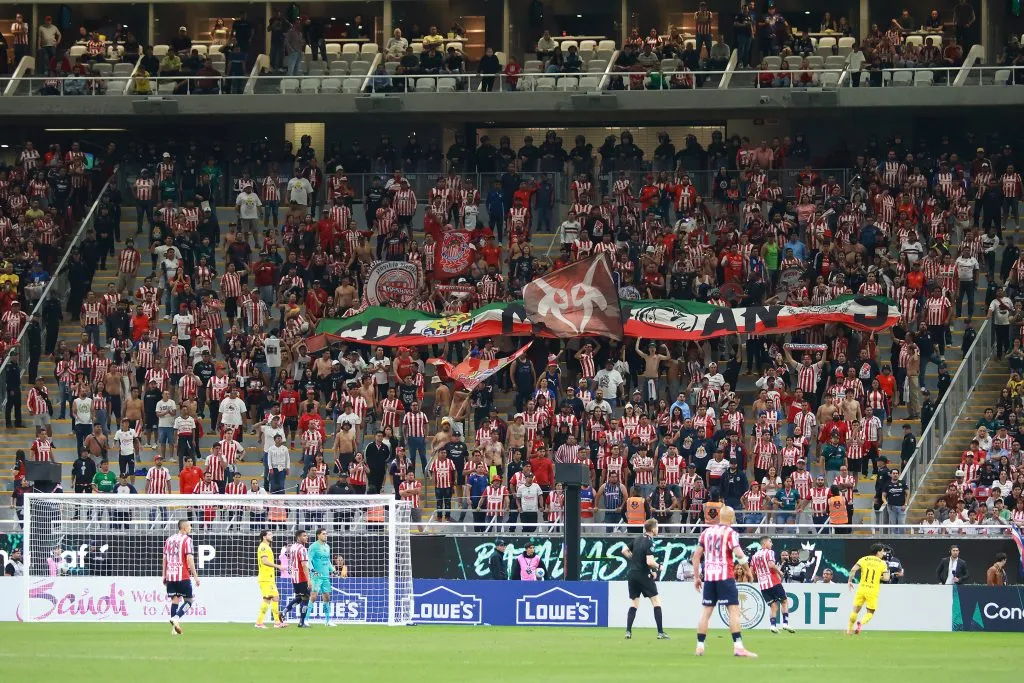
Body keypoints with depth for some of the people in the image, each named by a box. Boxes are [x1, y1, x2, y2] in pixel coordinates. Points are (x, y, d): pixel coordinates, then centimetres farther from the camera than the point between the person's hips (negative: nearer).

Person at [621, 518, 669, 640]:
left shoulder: (638, 540, 9)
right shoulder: (649, 543, -14)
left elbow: (624, 551, 20)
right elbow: (650, 562, -23)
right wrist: (658, 567, -5)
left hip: (632, 574, 7)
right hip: (643, 575, -7)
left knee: (633, 604, 12)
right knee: (656, 602, 1)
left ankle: (628, 631, 2)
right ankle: (660, 632, -2)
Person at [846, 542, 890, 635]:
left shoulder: (864, 559, 3)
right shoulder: (882, 563, -1)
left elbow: (853, 569, -10)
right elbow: (886, 578, -9)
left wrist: (850, 581, 1)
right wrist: (879, 577, 12)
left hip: (862, 589, 2)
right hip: (873, 591, -2)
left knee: (856, 610, 15)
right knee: (870, 613, 8)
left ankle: (849, 629, 18)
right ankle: (861, 623, -21)